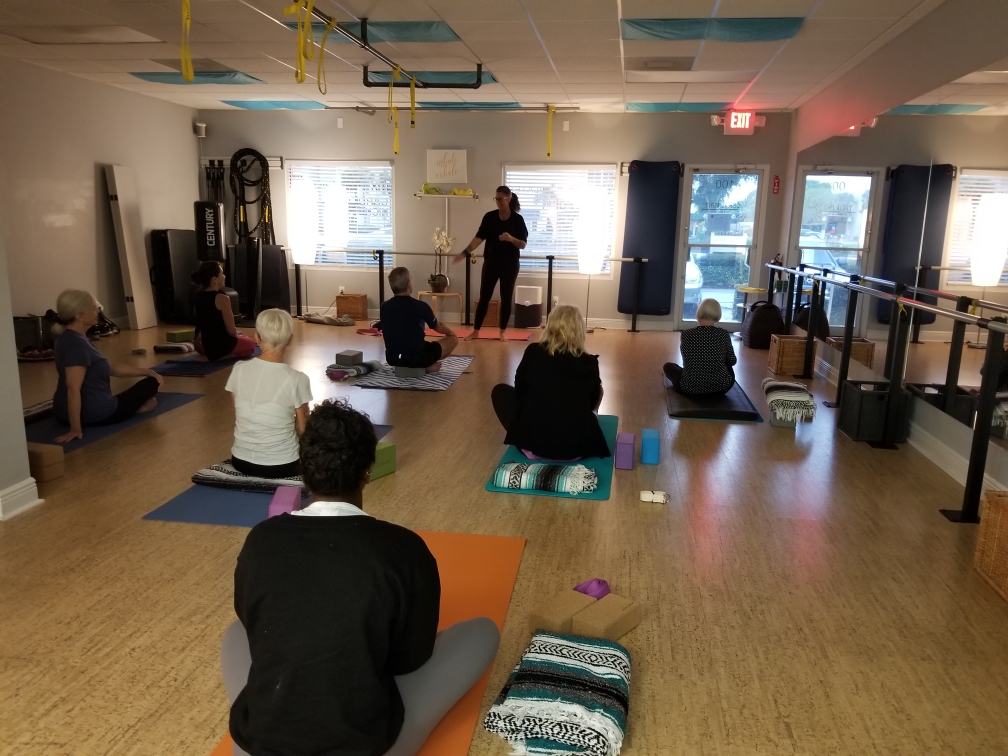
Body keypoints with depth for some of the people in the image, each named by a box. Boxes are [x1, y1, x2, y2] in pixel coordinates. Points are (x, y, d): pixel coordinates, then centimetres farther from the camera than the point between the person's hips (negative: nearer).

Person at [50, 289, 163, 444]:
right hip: (97, 415, -10)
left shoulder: (70, 338, 5)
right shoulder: (77, 343, -25)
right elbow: (73, 388, -33)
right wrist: (76, 429, -32)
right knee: (152, 382, 12)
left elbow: (110, 368, 13)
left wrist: (146, 371, 13)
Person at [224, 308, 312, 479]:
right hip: (281, 465, -5)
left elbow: (238, 418, 5)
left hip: (241, 461, 5)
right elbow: (302, 429, -5)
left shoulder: (239, 370, -6)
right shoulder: (297, 379, -17)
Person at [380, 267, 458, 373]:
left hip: (392, 358, 5)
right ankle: (429, 366, 5)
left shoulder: (384, 306, -2)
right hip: (417, 358, -5)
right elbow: (438, 326, 6)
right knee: (453, 338, 12)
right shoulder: (421, 306, -13)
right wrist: (450, 332, 30)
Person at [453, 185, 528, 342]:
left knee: (506, 298, 5)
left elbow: (523, 244, -6)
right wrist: (464, 252, -16)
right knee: (484, 297, 3)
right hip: (491, 263, 2)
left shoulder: (518, 219, -5)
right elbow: (479, 237, -5)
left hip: (510, 264, -1)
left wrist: (511, 238, -25)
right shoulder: (489, 217, 0)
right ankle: (475, 331, 11)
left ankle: (502, 332, 18)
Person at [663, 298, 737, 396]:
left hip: (691, 387, -1)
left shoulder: (687, 334, -8)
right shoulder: (723, 334, -8)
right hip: (721, 387, 1)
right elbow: (732, 361, 5)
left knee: (668, 366, 28)